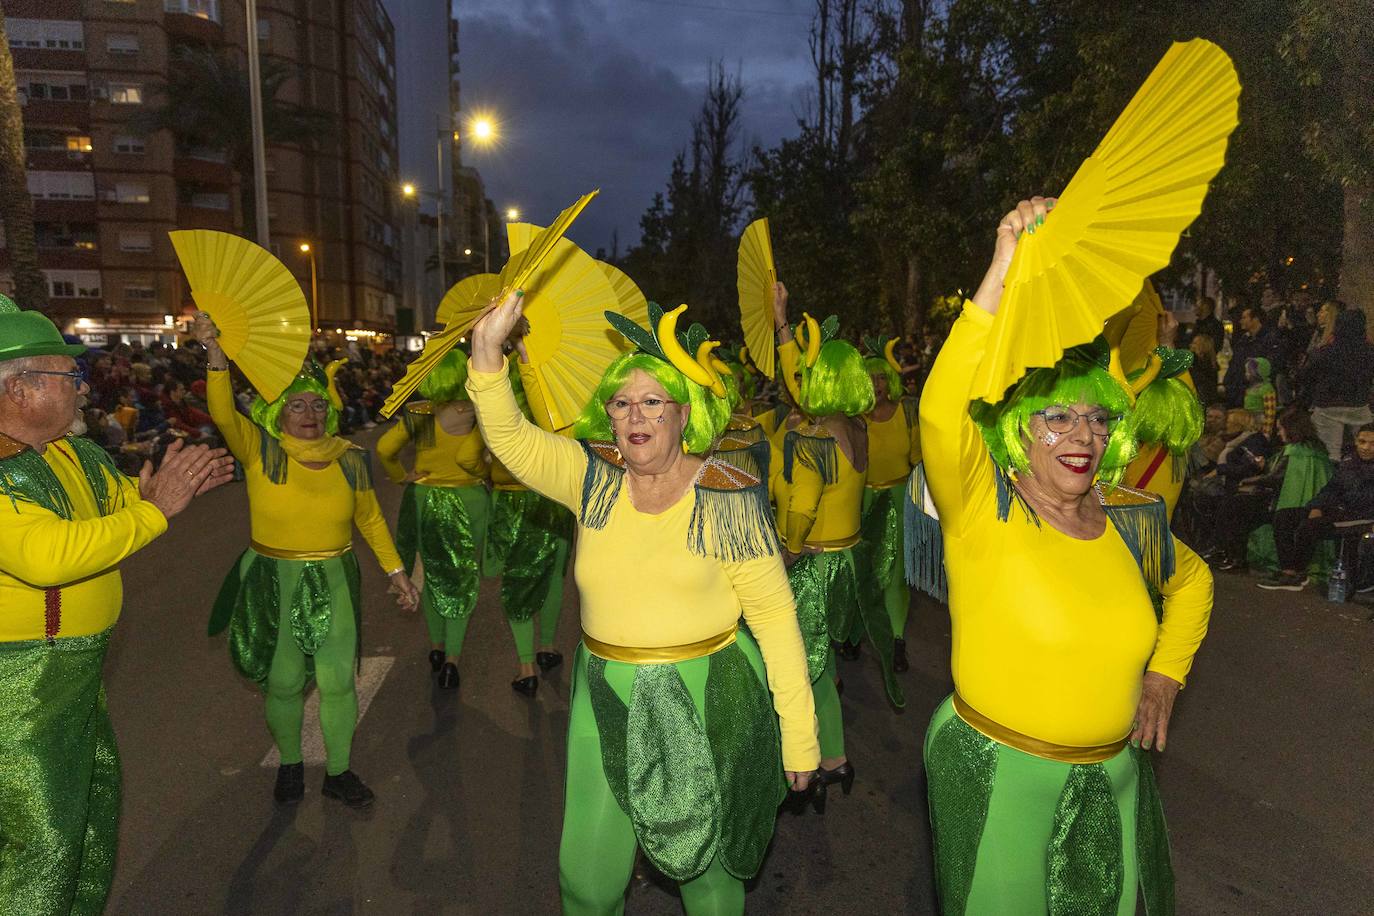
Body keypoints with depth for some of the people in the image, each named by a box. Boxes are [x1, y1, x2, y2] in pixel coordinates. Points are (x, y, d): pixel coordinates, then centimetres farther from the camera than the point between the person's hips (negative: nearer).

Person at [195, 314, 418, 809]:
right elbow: (224, 414, -26)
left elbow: (371, 520, 8)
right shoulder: (261, 452, -7)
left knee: (338, 682, 5)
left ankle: (338, 771, 25)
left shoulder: (350, 459, -2)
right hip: (272, 584, -1)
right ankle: (289, 765, 37)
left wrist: (396, 571, 4)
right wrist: (215, 353, -38)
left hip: (335, 583, 1)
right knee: (283, 683, 12)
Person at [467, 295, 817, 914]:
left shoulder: (728, 497, -11)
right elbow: (510, 438, -13)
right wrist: (488, 355, -29)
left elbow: (773, 613, -9)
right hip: (606, 700, 3)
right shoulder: (593, 477, -2)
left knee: (705, 864, 16)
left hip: (706, 704, -3)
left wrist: (798, 730, -8)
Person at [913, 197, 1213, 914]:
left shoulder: (1134, 518, -2)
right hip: (996, 776, -4)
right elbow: (941, 411, -36)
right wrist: (1005, 270, -40)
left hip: (1114, 775, 5)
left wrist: (1165, 674, 8)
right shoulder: (983, 509, -17)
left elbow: (1191, 580, 20)